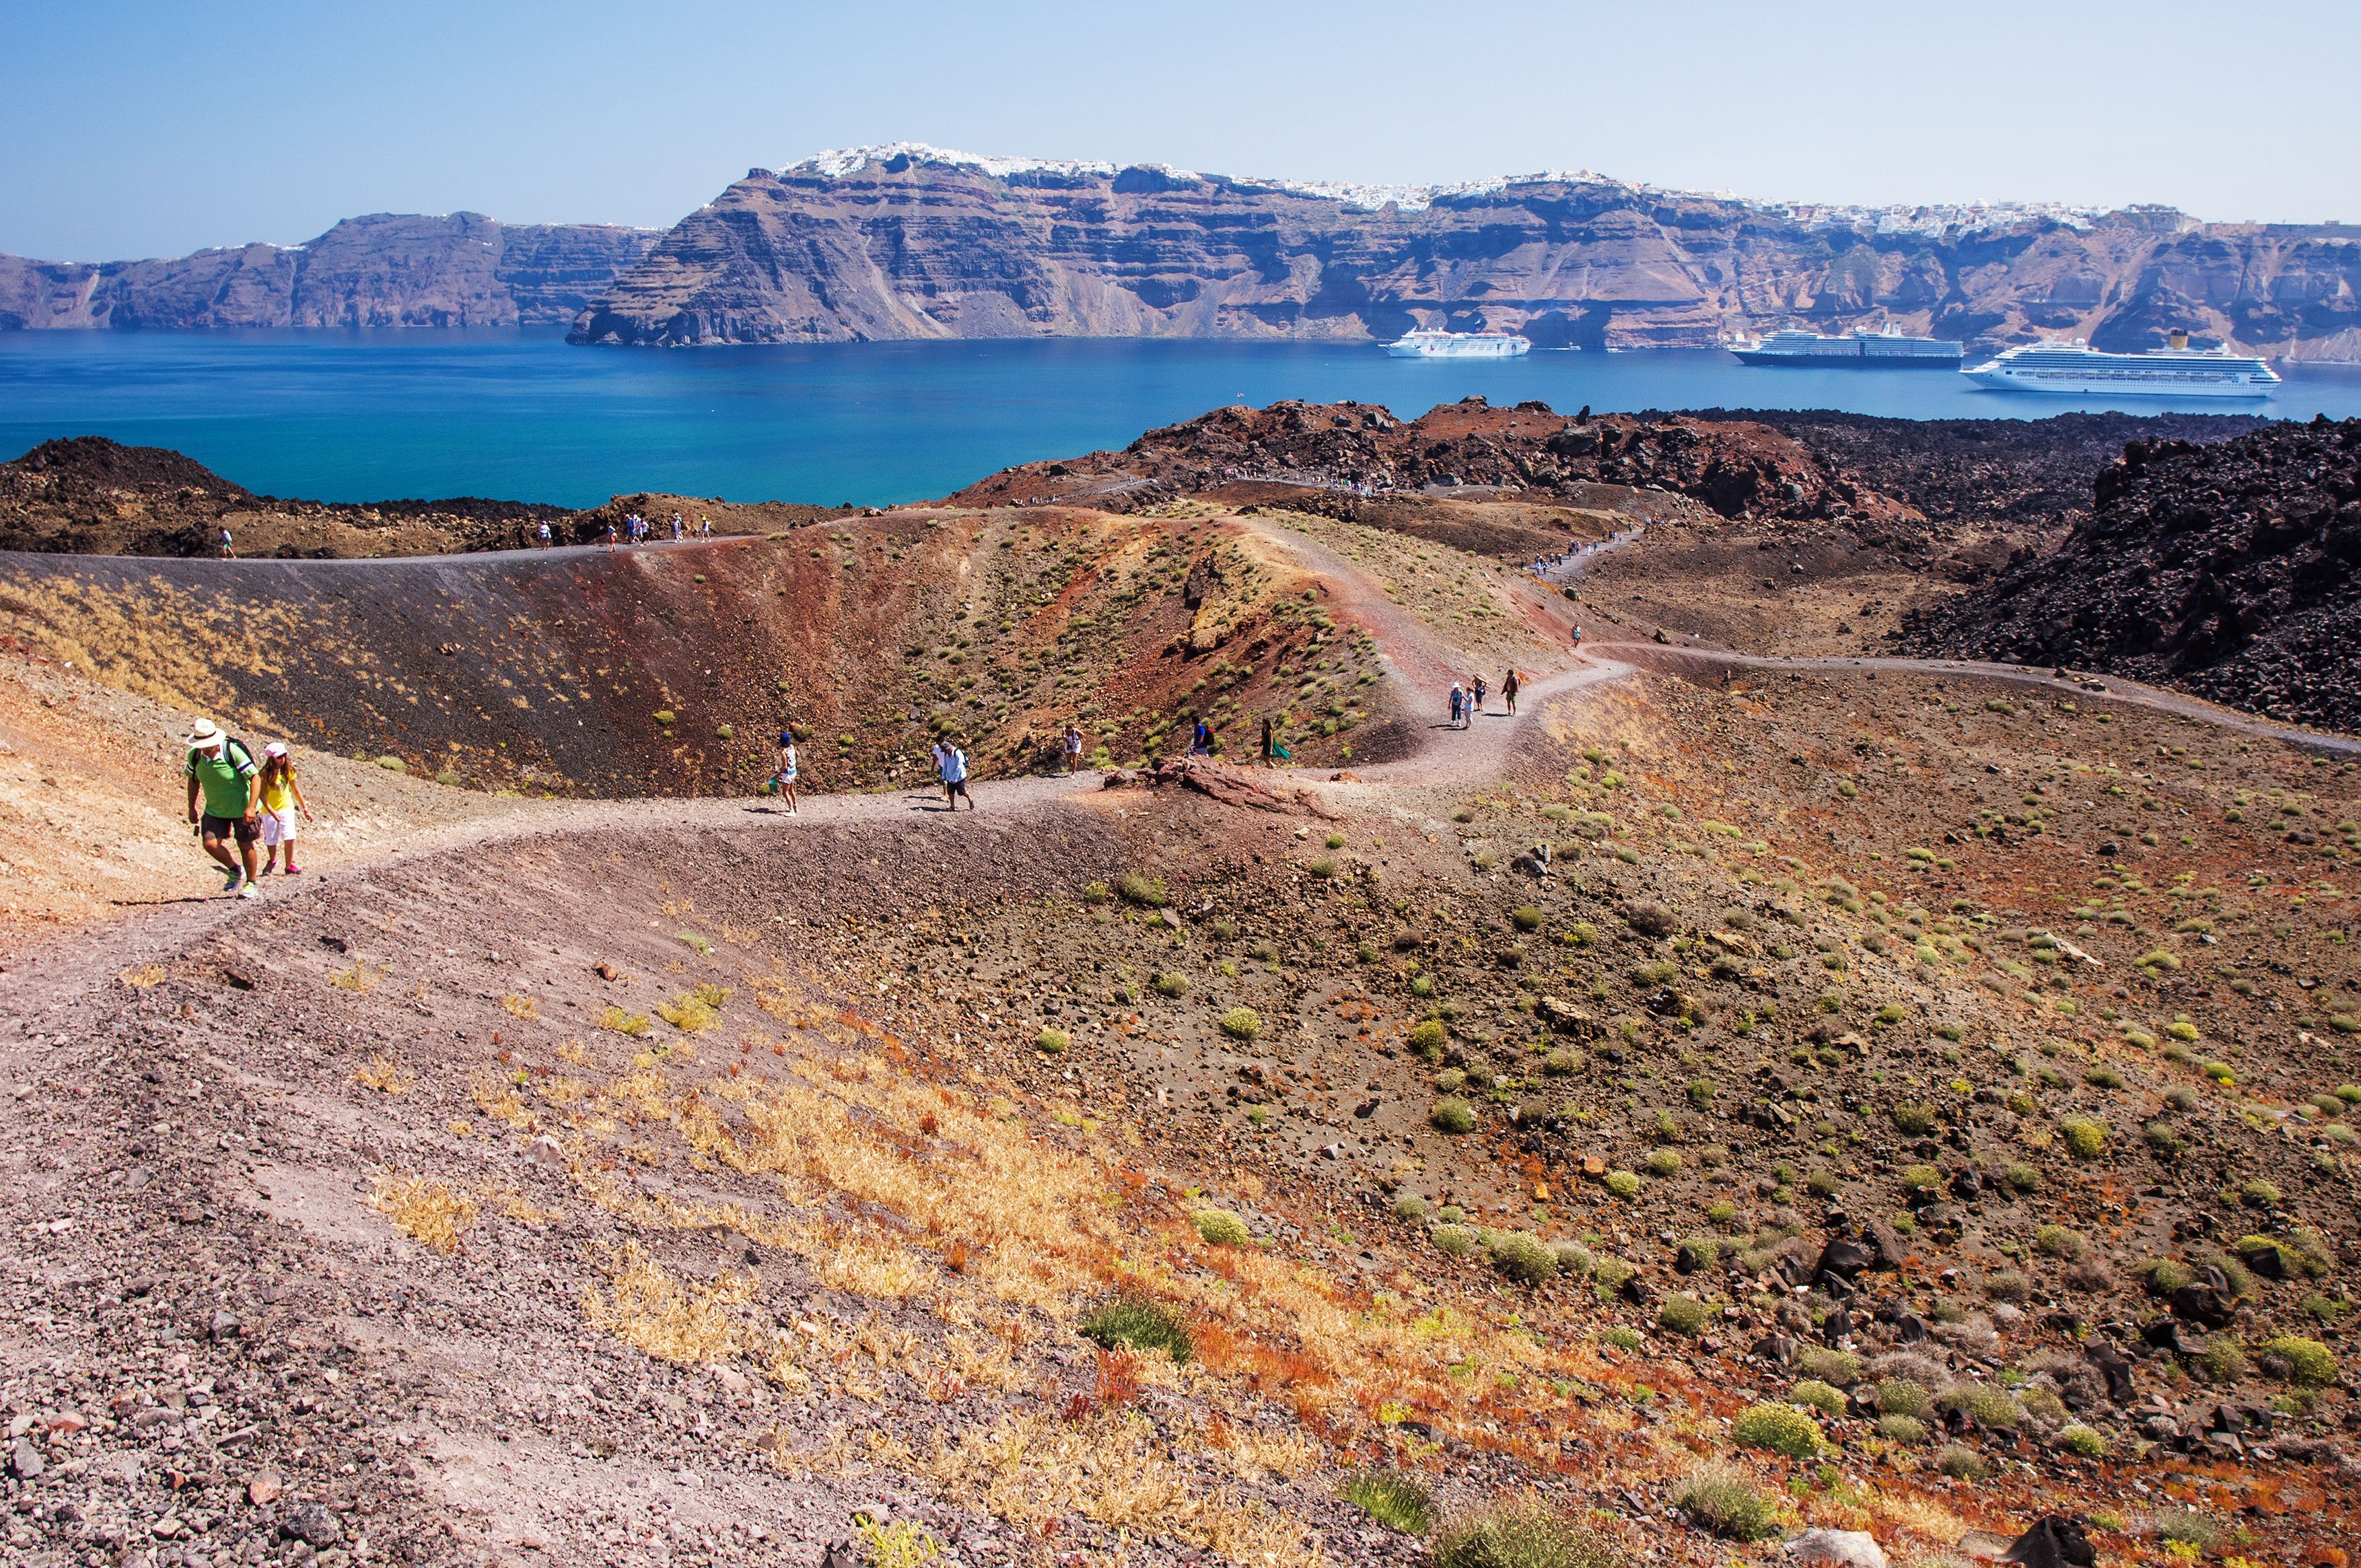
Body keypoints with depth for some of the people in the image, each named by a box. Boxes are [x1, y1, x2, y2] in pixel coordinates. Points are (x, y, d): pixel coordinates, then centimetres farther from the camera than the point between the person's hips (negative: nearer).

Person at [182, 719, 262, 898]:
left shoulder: (232, 752, -25)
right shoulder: (195, 755, -10)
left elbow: (255, 777, -22)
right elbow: (193, 780, 10)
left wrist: (251, 807, -29)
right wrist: (192, 808, 11)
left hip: (242, 808, -4)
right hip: (215, 809, 4)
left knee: (245, 845, 5)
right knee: (210, 843, -10)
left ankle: (251, 884, 24)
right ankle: (235, 870, 17)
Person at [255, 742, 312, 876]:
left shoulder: (288, 770, -5)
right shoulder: (266, 773, -16)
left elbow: (296, 790, 4)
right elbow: (262, 795, -17)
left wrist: (306, 809, 7)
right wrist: (272, 812, -28)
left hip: (287, 807, 2)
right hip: (269, 811, -2)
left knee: (290, 838, -10)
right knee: (271, 840, 8)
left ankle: (290, 865, 4)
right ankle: (272, 861, 36)